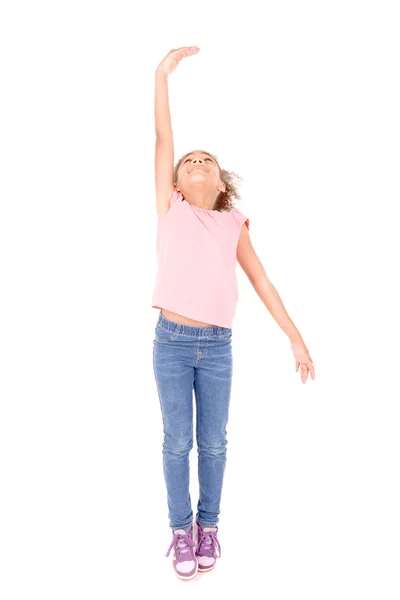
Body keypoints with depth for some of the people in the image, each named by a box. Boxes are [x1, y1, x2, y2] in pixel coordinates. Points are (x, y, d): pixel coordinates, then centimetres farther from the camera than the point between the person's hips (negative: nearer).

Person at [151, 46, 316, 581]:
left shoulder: (234, 223, 8)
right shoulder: (170, 208, 5)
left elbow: (262, 282, 7)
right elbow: (163, 139, -1)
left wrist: (295, 336, 5)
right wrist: (163, 73, -3)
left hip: (218, 346, 1)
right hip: (172, 341, -1)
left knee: (214, 444, 11)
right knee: (177, 442, 8)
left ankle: (208, 525, 32)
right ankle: (181, 529, 26)